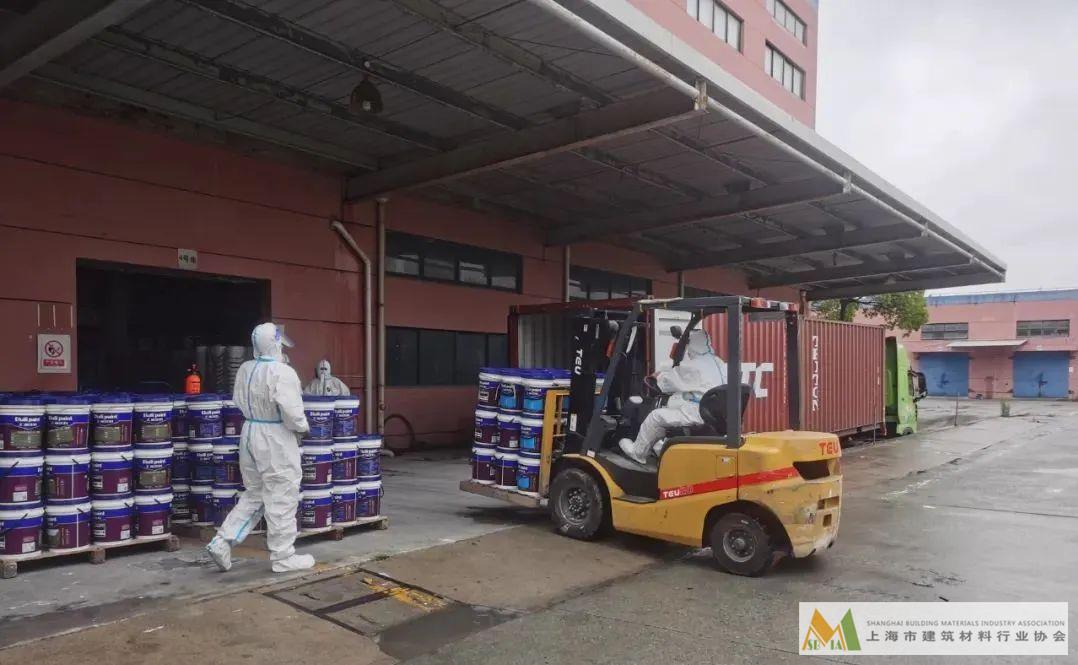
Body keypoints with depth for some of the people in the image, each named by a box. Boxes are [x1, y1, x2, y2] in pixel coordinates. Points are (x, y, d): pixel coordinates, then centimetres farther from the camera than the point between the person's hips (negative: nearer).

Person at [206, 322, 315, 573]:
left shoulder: (244, 369, 5)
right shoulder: (282, 373, -19)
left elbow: (239, 401, 15)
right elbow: (291, 412, -23)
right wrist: (303, 427, -5)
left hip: (249, 433, 8)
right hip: (276, 439, -8)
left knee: (253, 495, 21)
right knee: (281, 500, 4)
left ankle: (222, 542, 16)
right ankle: (283, 557, 14)